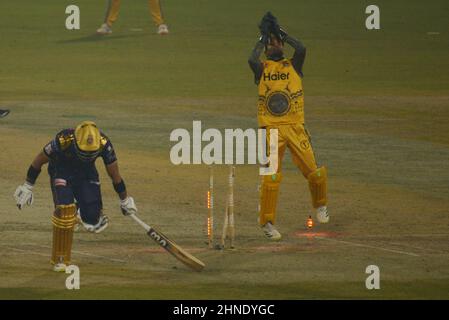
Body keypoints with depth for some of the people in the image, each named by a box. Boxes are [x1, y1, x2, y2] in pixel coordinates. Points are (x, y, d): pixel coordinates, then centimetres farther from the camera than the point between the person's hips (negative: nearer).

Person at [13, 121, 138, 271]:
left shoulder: (104, 144, -29)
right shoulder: (63, 140, -36)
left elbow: (114, 174, -12)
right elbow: (40, 160, -17)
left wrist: (125, 200, 0)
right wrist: (27, 186, -9)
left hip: (86, 173, 2)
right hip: (61, 171, -2)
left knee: (91, 217, -11)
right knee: (65, 209, -23)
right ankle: (60, 259, -10)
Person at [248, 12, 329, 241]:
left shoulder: (293, 65, 10)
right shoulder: (261, 68, 8)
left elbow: (301, 49, -11)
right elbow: (252, 60, -15)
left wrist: (281, 33, 1)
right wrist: (263, 38, -1)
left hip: (295, 127, 1)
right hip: (271, 130, -1)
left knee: (314, 171, -5)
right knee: (271, 177, -6)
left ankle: (320, 204, 23)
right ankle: (267, 222, 4)